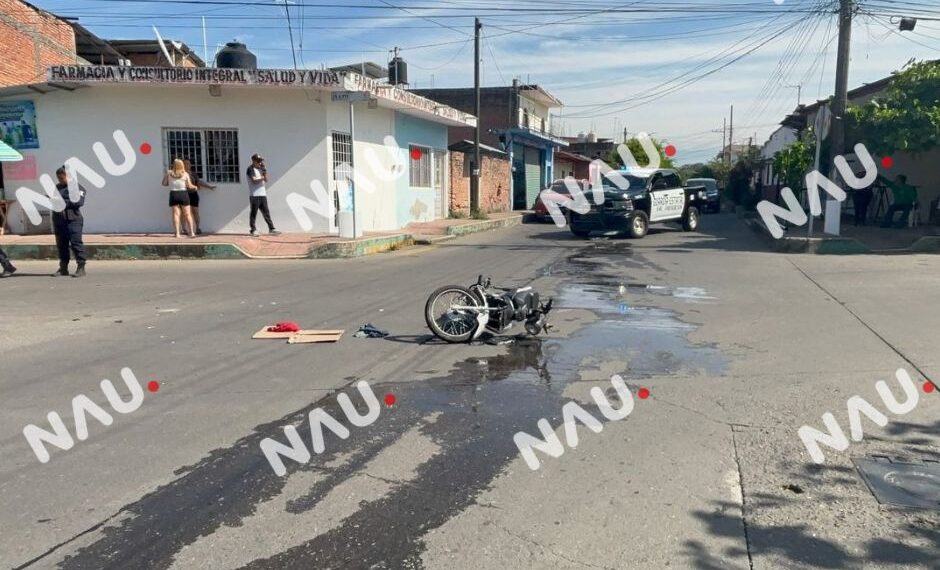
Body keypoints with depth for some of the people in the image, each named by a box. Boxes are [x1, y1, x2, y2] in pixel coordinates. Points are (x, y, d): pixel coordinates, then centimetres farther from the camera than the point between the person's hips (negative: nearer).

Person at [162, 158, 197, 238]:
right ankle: (192, 232, 3)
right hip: (183, 194, -1)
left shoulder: (169, 173, 1)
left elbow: (164, 183, 4)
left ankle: (177, 233, -4)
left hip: (173, 194, 1)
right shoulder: (185, 174, -2)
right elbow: (189, 186, -4)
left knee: (176, 214, 2)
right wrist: (194, 187, 16)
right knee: (187, 214, 5)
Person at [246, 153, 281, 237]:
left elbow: (266, 179, 10)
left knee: (266, 212, 5)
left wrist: (264, 169, 0)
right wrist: (262, 177, -4)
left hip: (263, 194, 7)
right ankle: (253, 230, 3)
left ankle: (271, 229, 5)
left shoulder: (260, 168, 18)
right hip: (254, 195, -7)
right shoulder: (251, 169, -5)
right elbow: (254, 180, -15)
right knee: (254, 213, -2)